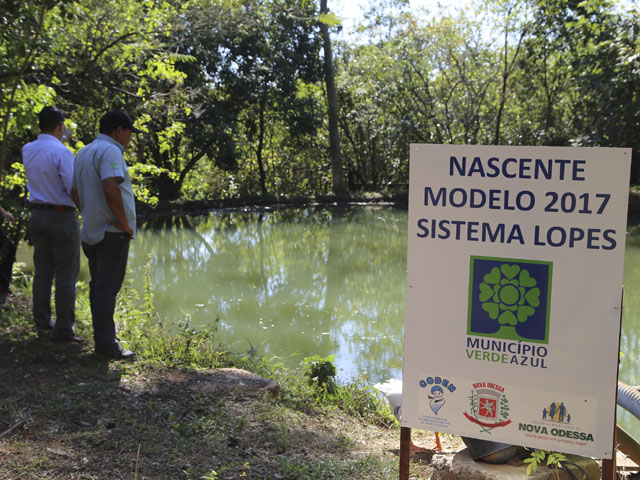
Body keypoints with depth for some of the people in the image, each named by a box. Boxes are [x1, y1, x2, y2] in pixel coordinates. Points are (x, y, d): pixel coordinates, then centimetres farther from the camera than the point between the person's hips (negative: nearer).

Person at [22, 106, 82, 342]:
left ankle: (42, 323, 21)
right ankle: (64, 330, 2)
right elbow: (74, 187, -19)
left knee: (42, 271, 14)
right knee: (66, 275, -1)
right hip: (62, 216, -7)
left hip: (37, 214, 7)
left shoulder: (27, 150, 5)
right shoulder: (62, 152, -16)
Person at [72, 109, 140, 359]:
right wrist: (125, 224, -19)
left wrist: (89, 216, 15)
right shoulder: (110, 151, -14)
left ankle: (103, 337, 24)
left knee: (99, 286, 15)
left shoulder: (84, 152, 17)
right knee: (107, 288, -6)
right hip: (112, 232, -10)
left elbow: (75, 191, 19)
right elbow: (110, 189, -28)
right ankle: (106, 343, -2)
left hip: (92, 231, 10)